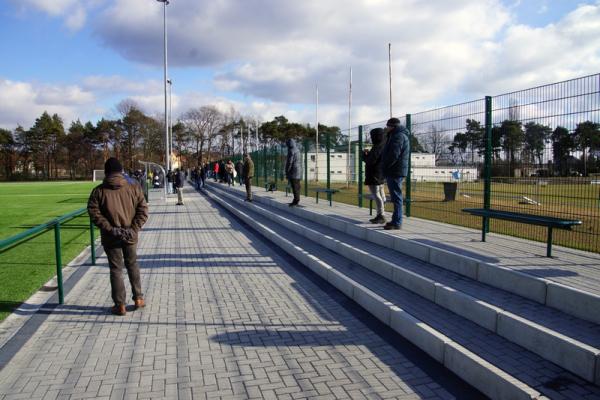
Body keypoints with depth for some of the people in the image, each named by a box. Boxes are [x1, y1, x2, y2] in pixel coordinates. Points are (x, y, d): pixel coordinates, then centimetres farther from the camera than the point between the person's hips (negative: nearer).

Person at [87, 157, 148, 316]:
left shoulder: (99, 190, -6)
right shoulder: (133, 187, -2)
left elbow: (94, 212, -13)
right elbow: (143, 209, -7)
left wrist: (110, 229, -13)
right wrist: (134, 229, -9)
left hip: (110, 237, -1)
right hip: (130, 236, 1)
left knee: (116, 269, 9)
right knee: (132, 265, 19)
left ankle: (120, 305, 14)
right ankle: (138, 298, 23)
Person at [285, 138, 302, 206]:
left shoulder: (291, 151, -15)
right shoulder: (297, 150, 14)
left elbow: (289, 162, -18)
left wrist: (286, 172, -12)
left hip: (293, 171, -9)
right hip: (298, 171, 9)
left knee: (295, 187, -7)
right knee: (297, 186, 11)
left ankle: (296, 201, -7)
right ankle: (296, 200, 16)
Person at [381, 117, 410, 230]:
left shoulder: (398, 136, -14)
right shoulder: (396, 136, 21)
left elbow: (394, 155, -23)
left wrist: (385, 166, -11)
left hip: (395, 172, -11)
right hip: (395, 171, 11)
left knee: (396, 197, -8)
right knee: (396, 197, 15)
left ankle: (397, 223, -6)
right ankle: (395, 220, 23)